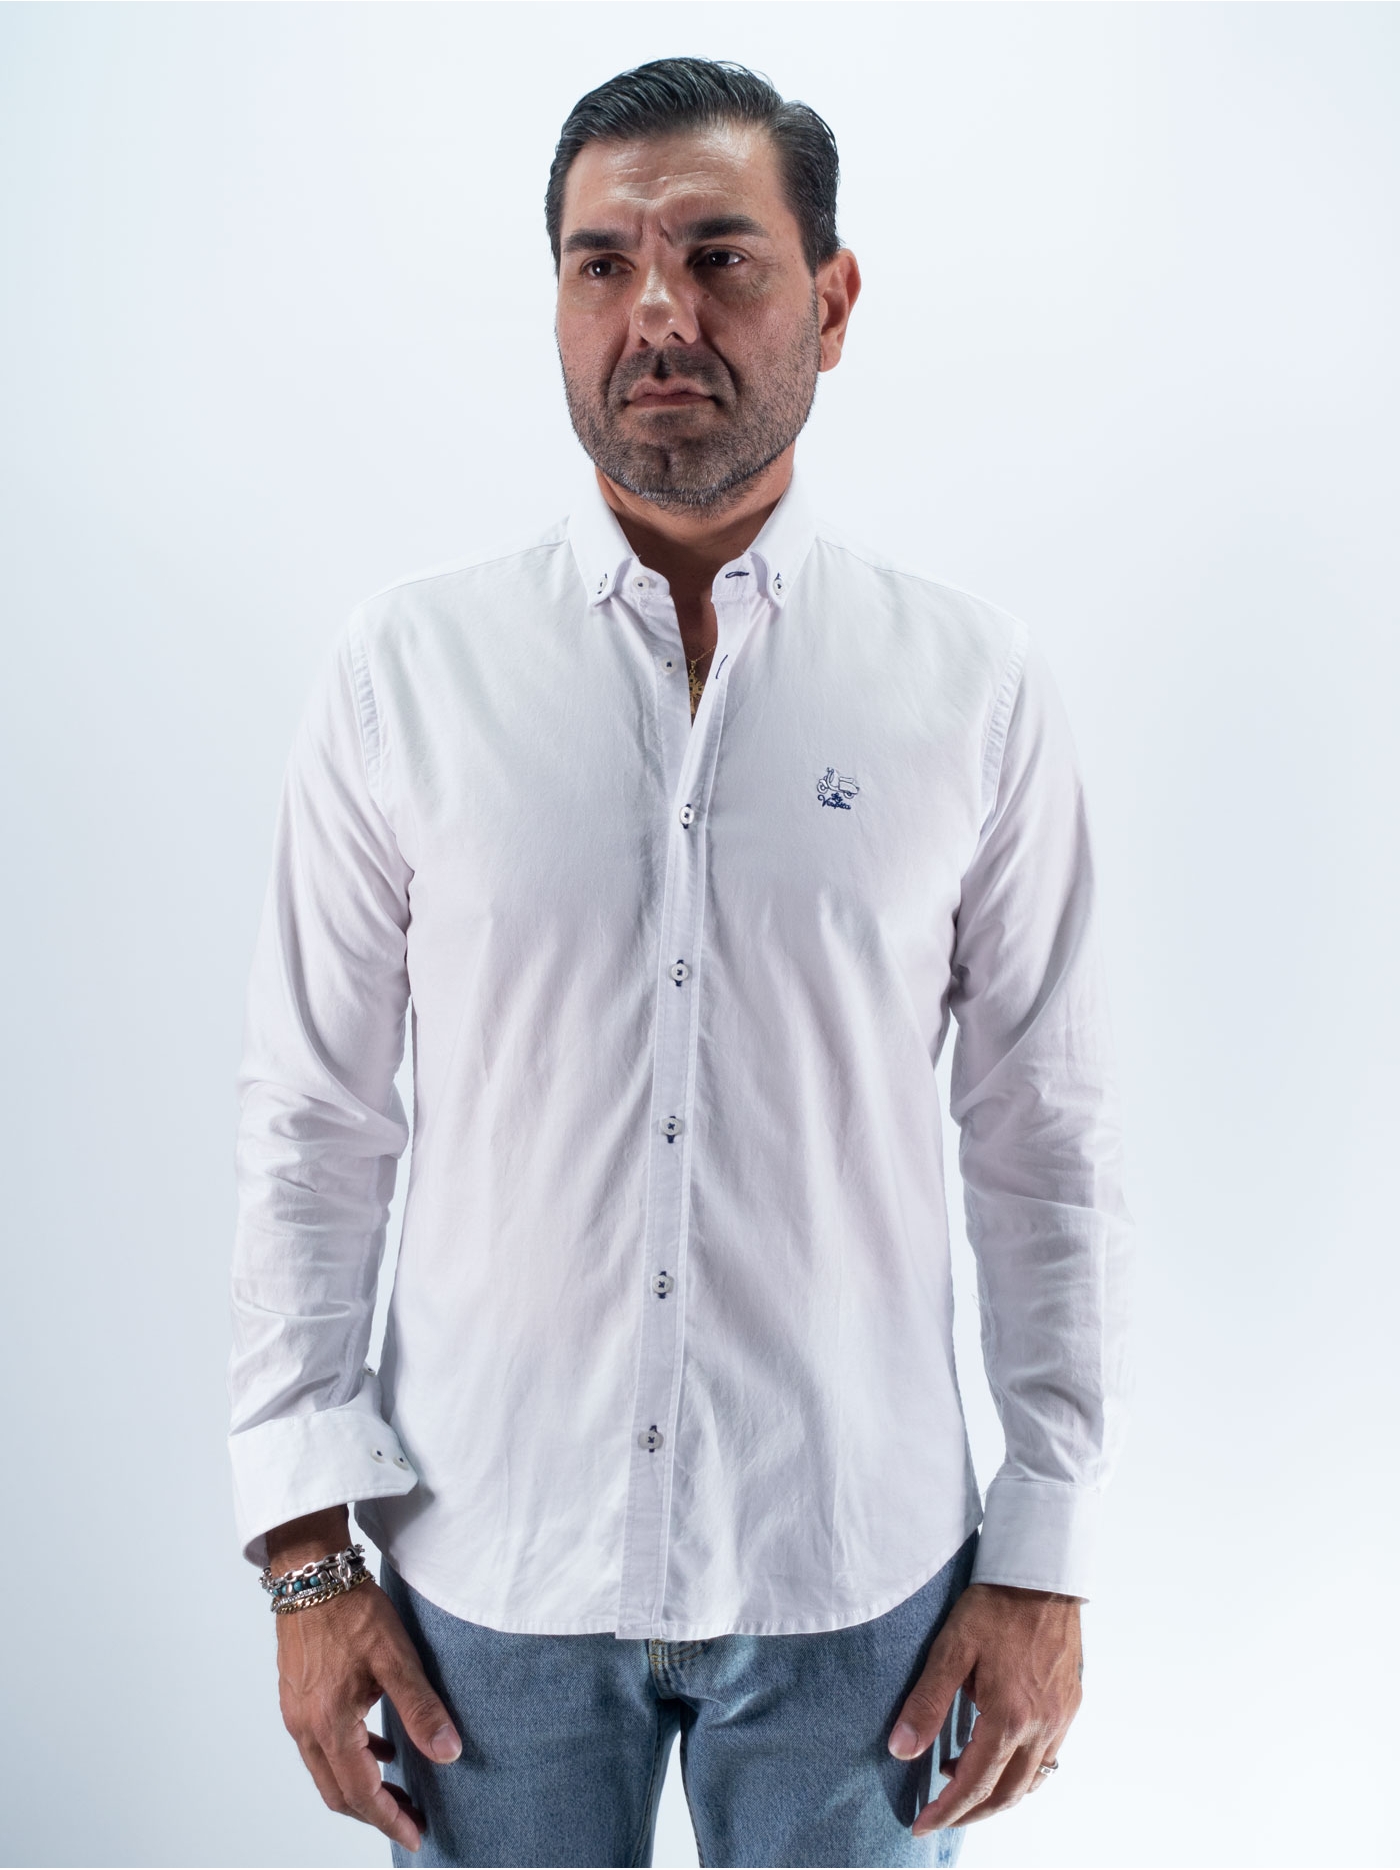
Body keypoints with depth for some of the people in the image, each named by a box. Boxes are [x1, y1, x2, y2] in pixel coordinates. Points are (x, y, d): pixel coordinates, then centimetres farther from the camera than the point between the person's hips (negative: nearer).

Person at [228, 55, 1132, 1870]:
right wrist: (308, 1547, -3)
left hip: (855, 1580, 0)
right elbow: (311, 1125, -1)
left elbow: (1048, 1148, 0)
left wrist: (1044, 1559, -1)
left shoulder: (975, 686, -4)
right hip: (486, 1568, 0)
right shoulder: (403, 669, -4)